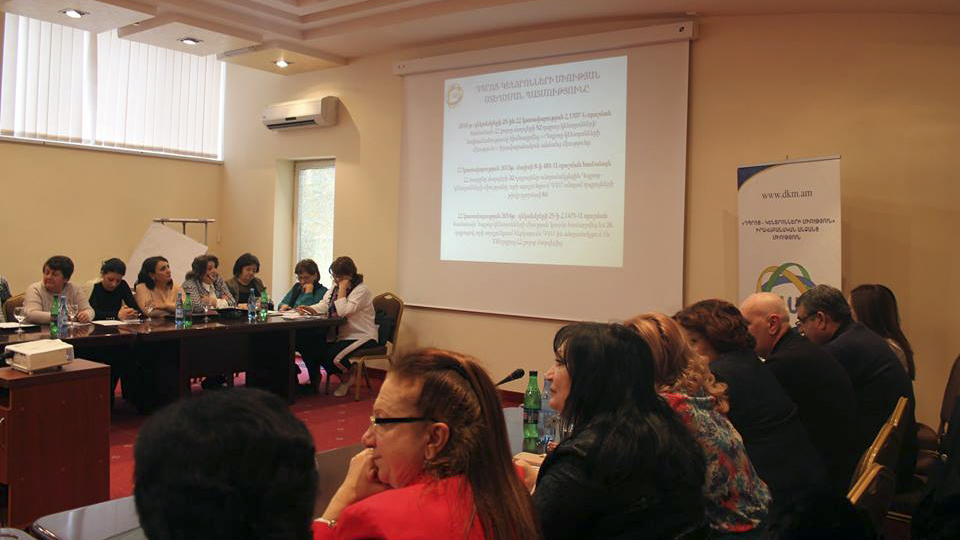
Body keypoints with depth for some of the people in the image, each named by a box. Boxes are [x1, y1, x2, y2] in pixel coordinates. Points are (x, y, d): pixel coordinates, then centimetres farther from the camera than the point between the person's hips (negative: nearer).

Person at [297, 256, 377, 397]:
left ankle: (348, 378, 5)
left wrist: (343, 289, -18)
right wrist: (309, 309, -15)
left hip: (361, 337, -8)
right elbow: (323, 306, 4)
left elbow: (342, 311, -23)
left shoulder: (361, 290, -13)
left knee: (332, 356, -28)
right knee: (308, 344, -13)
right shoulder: (334, 288, 14)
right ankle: (314, 378, 9)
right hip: (338, 335, 8)